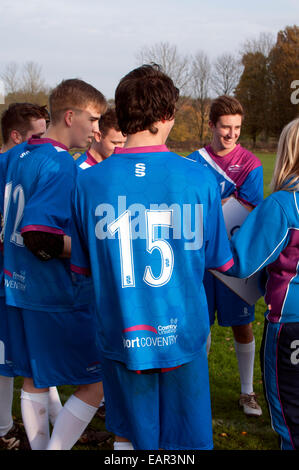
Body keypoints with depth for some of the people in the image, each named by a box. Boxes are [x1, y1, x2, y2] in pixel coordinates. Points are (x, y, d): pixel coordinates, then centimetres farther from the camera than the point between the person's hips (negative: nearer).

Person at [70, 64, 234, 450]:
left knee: (127, 436, 20)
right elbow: (220, 261, -1)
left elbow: (82, 268, 2)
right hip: (182, 334, -1)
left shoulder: (89, 181, -9)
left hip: (121, 335, 1)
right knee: (184, 441, 15)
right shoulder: (198, 178, -11)